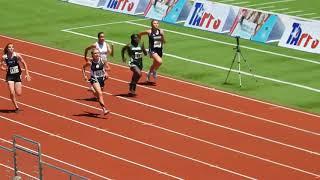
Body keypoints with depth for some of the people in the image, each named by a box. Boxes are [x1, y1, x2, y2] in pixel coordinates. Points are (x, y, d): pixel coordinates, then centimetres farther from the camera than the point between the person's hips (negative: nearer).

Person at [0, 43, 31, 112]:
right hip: (10, 76, -1)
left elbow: (24, 64, -2)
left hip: (18, 75, 1)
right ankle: (16, 107, 6)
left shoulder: (17, 55, -11)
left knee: (19, 93, 0)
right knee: (12, 92, -14)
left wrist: (27, 74, -3)